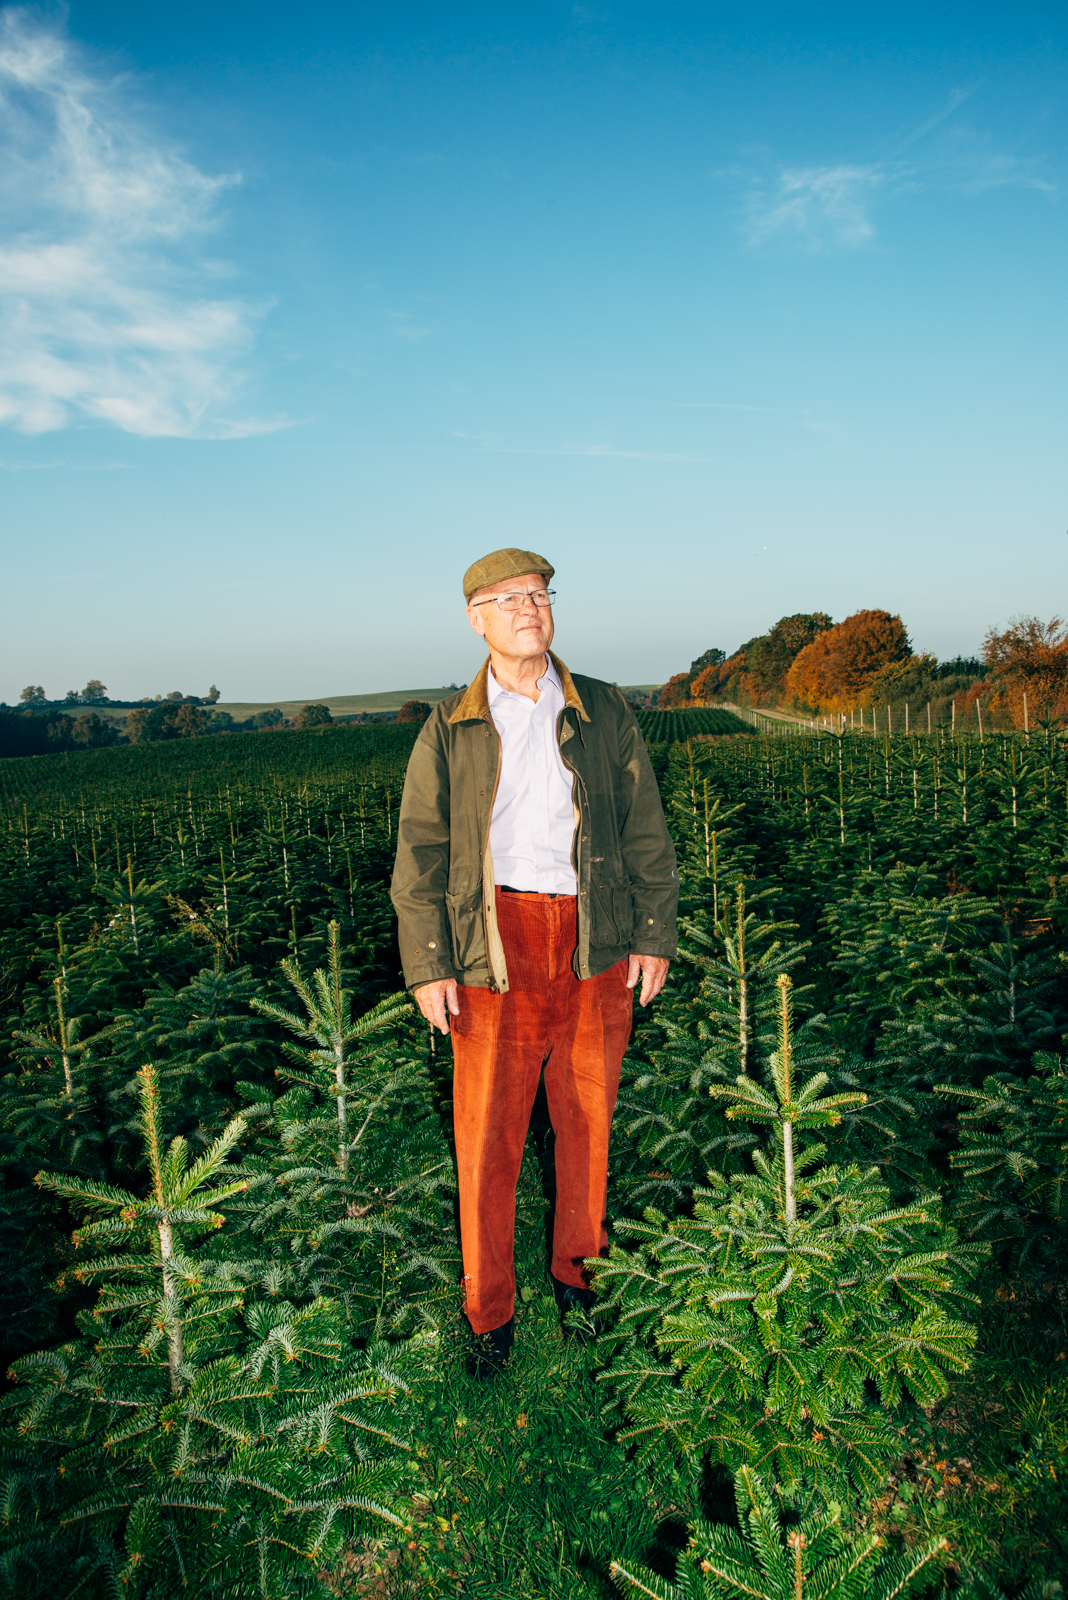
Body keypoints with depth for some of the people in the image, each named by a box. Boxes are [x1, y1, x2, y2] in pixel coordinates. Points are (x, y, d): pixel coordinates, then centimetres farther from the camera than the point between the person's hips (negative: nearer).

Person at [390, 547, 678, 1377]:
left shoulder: (606, 713, 7)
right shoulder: (448, 730, 4)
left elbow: (646, 833, 8)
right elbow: (421, 856, 2)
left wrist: (655, 936, 3)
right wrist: (427, 966, -4)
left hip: (597, 946, 1)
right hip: (497, 948, -1)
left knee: (588, 1119, 13)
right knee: (486, 1134, 4)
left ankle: (576, 1271, 36)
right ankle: (490, 1314, 22)